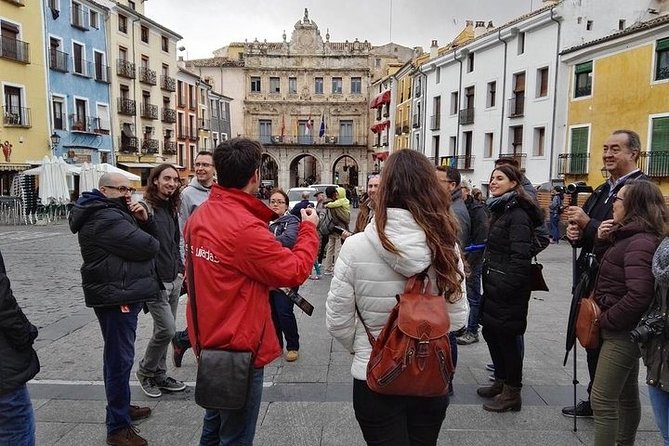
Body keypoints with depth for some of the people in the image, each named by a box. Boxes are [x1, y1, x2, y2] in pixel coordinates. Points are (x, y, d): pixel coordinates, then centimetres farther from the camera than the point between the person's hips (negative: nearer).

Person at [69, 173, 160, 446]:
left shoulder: (115, 212, 16)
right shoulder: (105, 218, -18)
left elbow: (151, 235, 14)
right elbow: (148, 246, -23)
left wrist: (144, 220, -5)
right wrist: (149, 242, 0)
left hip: (123, 295, 11)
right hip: (116, 297, -11)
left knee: (118, 356, 21)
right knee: (120, 359, -6)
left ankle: (121, 406, 36)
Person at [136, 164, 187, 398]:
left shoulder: (171, 209, 12)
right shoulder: (145, 208, -13)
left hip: (174, 281, 8)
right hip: (155, 281, -8)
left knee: (164, 330, 14)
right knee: (167, 329, -7)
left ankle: (159, 375, 28)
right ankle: (145, 371, 17)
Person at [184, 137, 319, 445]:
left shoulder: (199, 217, 1)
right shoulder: (247, 228, -27)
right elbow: (295, 271, -19)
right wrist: (309, 229, -5)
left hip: (209, 340, 9)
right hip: (239, 347, -9)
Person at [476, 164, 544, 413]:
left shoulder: (518, 214, -16)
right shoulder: (500, 210, 14)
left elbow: (521, 256, -22)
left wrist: (506, 287, -23)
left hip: (508, 290, -9)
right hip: (494, 287, 10)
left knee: (506, 337, 1)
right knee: (490, 332, 16)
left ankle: (512, 393, 16)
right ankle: (501, 382, 33)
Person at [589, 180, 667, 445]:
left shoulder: (640, 243, -22)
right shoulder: (630, 236, 9)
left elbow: (639, 296, -30)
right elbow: (608, 269, 18)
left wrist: (606, 320, -17)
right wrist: (602, 241, 1)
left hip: (622, 332, -10)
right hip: (624, 330, 10)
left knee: (602, 401, -4)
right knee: (627, 395, 22)